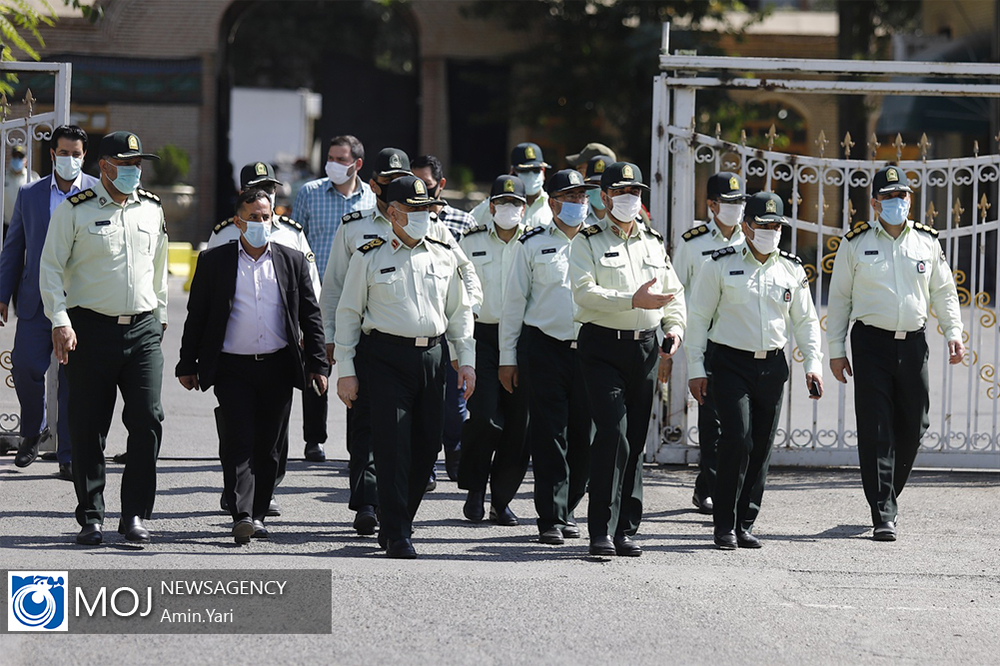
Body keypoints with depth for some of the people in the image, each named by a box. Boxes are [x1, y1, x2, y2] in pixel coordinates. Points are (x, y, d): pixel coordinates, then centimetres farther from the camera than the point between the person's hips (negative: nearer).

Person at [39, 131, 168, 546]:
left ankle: (135, 515, 1)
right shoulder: (75, 210, -2)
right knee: (88, 429, 1)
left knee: (148, 420, -7)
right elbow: (50, 267, -3)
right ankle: (90, 517, 10)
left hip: (143, 329, 3)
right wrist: (60, 321, -12)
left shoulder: (152, 210, 12)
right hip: (91, 329, -3)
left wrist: (159, 316, 26)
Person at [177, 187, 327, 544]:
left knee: (268, 447, 5)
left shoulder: (293, 261, 8)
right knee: (239, 441, -12)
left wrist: (318, 364, 4)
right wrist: (187, 365, 4)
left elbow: (311, 316, 9)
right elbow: (196, 315, 6)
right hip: (233, 368, -2)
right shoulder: (214, 261, 4)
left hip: (278, 367, 2)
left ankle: (258, 514, 15)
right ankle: (241, 515, -17)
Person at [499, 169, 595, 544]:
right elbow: (514, 303, 7)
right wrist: (507, 358, 3)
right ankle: (551, 520, -1)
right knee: (549, 437, -4)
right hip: (544, 349, -2)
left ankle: (566, 510, 20)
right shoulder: (532, 245, 6)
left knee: (584, 437, 3)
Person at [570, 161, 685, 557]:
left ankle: (625, 530, 12)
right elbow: (585, 291, -15)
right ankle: (601, 531, -13)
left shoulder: (653, 242, 16)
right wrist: (634, 300, -23)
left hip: (645, 347, 5)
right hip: (603, 347, -5)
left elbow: (673, 291, 20)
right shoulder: (588, 241, -1)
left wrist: (674, 328, 1)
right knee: (612, 433, -16)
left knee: (636, 440, 6)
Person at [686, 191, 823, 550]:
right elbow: (698, 317, 0)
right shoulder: (720, 265, -2)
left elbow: (806, 320, 15)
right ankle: (724, 526, -5)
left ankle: (744, 525, 14)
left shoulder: (792, 269, 9)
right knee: (738, 441, -15)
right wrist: (695, 369, -4)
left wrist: (813, 364, 3)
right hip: (731, 363, -4)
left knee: (761, 448, 4)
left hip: (773, 366, 4)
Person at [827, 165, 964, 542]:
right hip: (871, 342, -3)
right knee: (876, 432, -7)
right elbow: (839, 298, 6)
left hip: (913, 342, 3)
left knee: (913, 427, 6)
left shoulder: (927, 242, 9)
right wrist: (836, 350, 2)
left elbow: (944, 292, 17)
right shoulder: (855, 243, 2)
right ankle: (883, 515, -6)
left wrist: (953, 333, 3)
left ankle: (889, 492, 30)